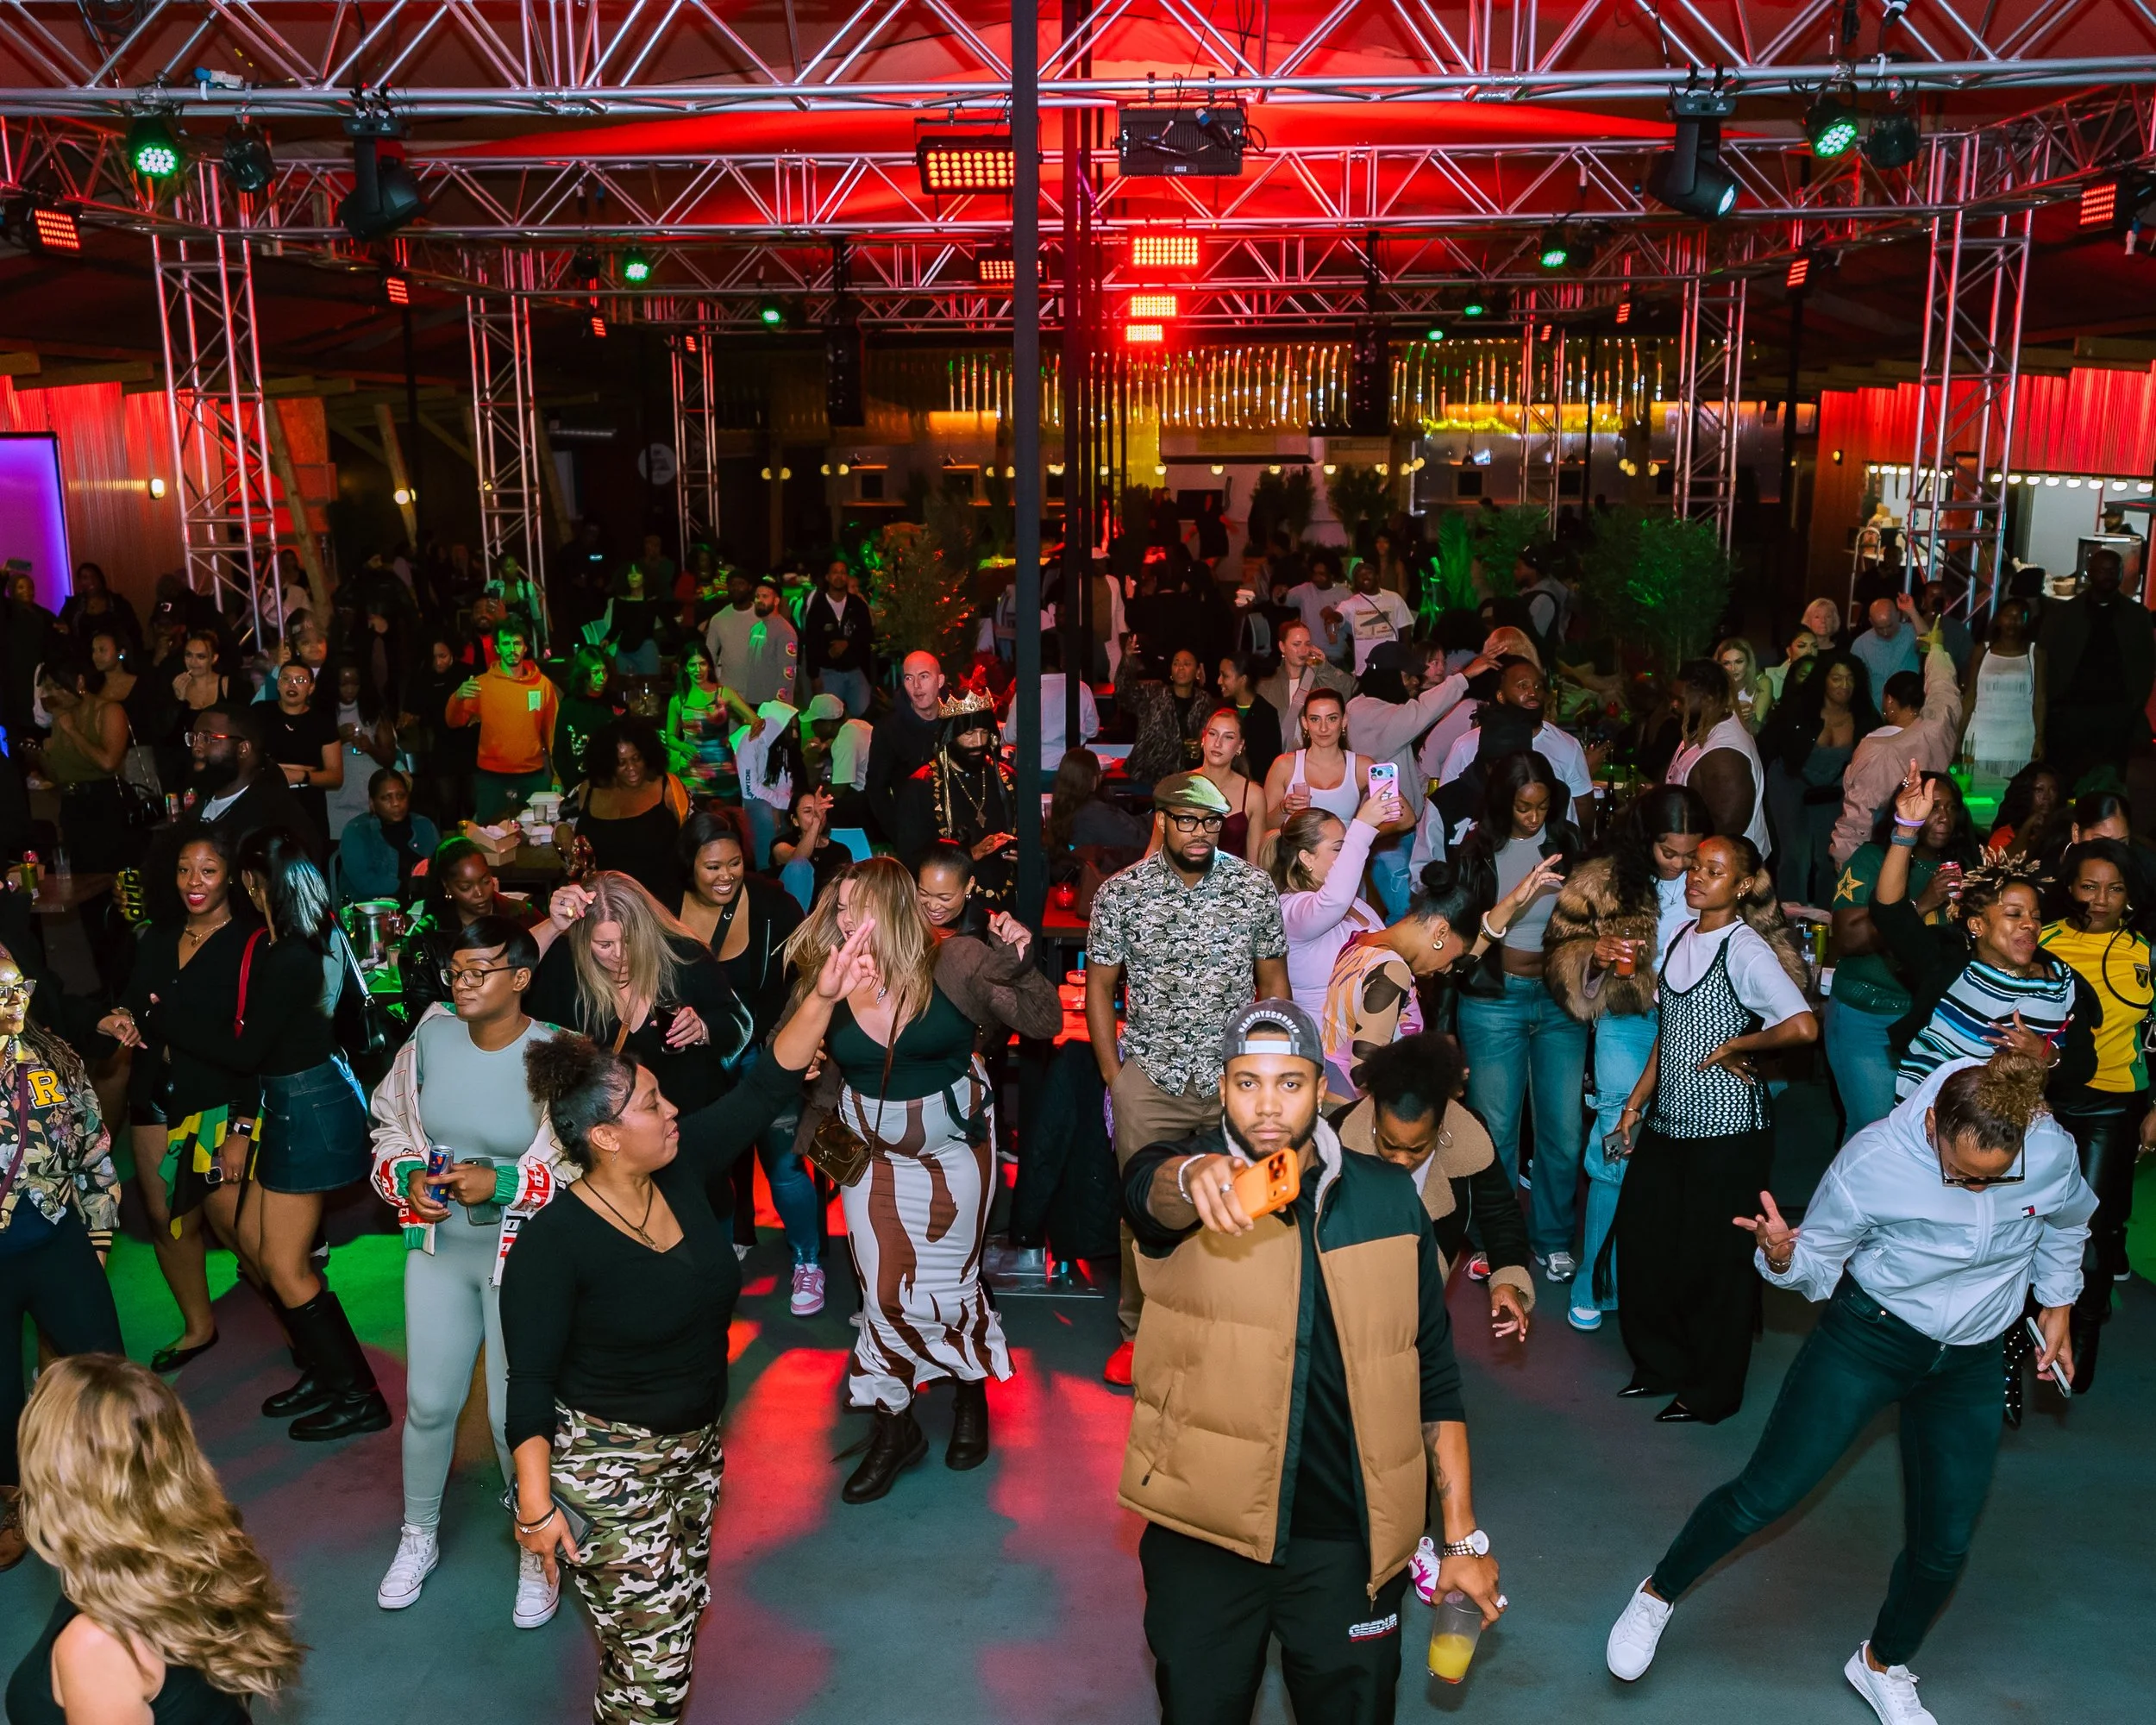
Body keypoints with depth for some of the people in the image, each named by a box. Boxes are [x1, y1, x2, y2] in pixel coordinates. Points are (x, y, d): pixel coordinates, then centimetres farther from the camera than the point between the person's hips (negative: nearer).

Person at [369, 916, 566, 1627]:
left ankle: (539, 1550, 28)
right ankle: (418, 1537, 39)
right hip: (438, 1249, 4)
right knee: (428, 1402, 14)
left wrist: (503, 1183, -23)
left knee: (517, 1415, 3)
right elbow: (390, 1126, 11)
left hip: (524, 1260, -4)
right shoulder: (432, 1037, -3)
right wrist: (408, 1177, -8)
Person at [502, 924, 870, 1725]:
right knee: (651, 1659, 2)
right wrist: (535, 1505, -20)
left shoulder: (682, 1176, -6)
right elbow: (530, 1384, -18)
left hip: (695, 1450, 7)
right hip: (606, 1467, -6)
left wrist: (823, 996, -14)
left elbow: (763, 1093, -6)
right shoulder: (552, 1244, -22)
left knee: (668, 1637, 19)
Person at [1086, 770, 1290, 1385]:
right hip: (1150, 1078, 0)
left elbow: (1273, 979, 8)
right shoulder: (1121, 892, -4)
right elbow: (1099, 986, 4)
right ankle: (1138, 1330, 23)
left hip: (1236, 1077, 1)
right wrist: (1113, 1075, 0)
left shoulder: (1254, 886, -1)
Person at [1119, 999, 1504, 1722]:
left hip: (1349, 1539, 1)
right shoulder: (1185, 1182, -6)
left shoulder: (1388, 1197, 1)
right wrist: (1200, 1175, -55)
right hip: (1205, 1534, -1)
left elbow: (1434, 1374, 6)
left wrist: (1462, 1535, 5)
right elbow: (1148, 1185, -32)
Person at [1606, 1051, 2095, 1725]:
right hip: (1869, 1336, -3)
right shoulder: (1873, 1161, -27)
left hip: (1970, 1362, 4)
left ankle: (1881, 1665, 37)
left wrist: (2057, 1304, 16)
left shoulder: (2053, 1151, -16)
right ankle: (1657, 1594, 20)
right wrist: (1782, 1255, -35)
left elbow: (2065, 1225, 9)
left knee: (1945, 1543, 8)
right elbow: (1819, 1260, -13)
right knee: (1765, 1494, -5)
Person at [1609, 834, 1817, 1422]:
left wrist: (1733, 1046, -14)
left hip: (1726, 1129, -7)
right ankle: (1661, 1364, 31)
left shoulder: (1746, 949, -14)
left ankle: (1711, 1392, 22)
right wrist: (1634, 1103, 13)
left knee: (1713, 1255, 4)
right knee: (1643, 1240, 11)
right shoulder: (1683, 937, 9)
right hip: (1669, 1120, 7)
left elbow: (1802, 1027, -27)